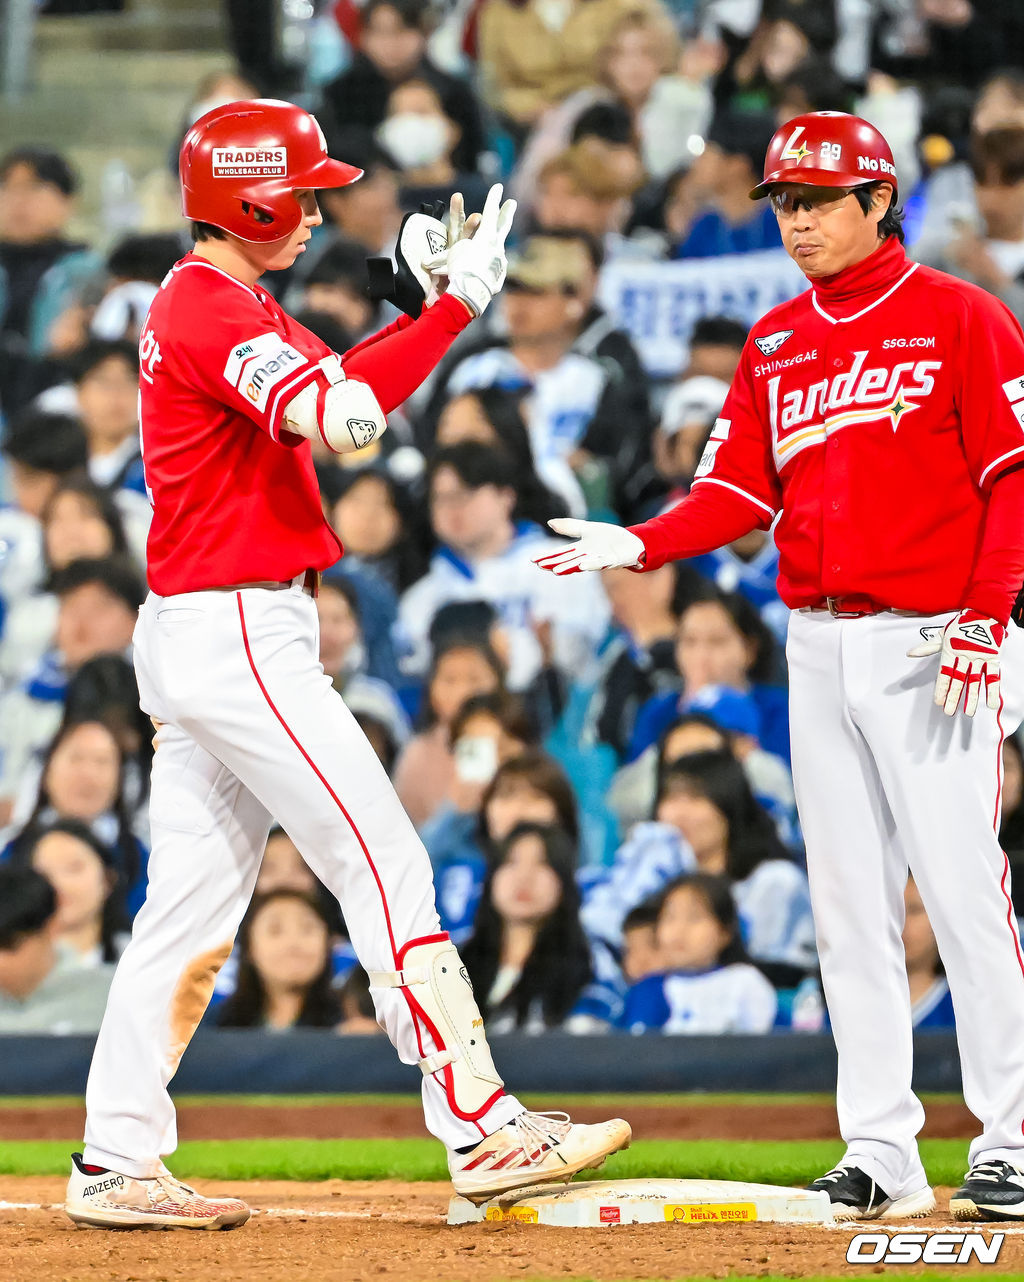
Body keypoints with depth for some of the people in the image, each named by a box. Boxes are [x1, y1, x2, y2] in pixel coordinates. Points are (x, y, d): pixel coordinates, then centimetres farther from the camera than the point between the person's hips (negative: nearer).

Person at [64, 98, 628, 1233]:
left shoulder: (200, 304, 18)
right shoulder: (213, 308, -15)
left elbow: (330, 386, 18)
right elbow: (339, 417, -28)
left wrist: (432, 300, 6)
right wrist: (459, 304, -22)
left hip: (194, 633, 10)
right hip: (236, 635, -10)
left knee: (193, 902, 9)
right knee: (385, 866, -10)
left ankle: (115, 1165, 9)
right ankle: (478, 1127, -11)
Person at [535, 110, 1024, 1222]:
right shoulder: (775, 345, 14)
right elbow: (739, 488, 9)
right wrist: (637, 545, -9)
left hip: (932, 645, -6)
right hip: (818, 648, 6)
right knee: (848, 907, 5)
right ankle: (879, 1151, 9)